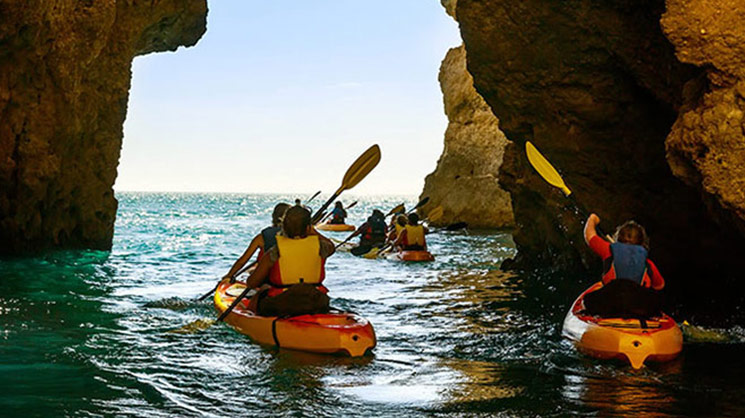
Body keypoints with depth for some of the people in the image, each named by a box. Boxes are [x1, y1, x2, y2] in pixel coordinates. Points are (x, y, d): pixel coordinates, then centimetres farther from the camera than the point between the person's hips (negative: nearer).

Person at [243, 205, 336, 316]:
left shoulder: (274, 253, -13)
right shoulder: (319, 247, -7)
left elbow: (251, 283, -4)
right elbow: (331, 246, 21)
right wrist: (313, 232, 25)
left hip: (279, 308, -2)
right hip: (316, 306, 2)